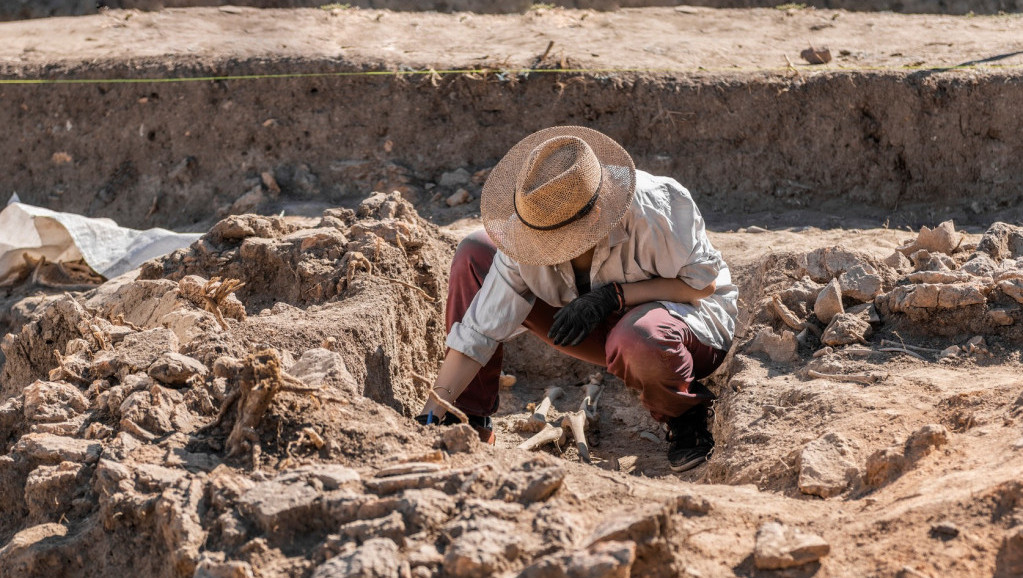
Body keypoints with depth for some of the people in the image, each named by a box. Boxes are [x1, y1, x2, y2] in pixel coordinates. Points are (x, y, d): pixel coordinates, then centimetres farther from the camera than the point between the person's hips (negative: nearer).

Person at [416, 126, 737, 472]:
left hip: (691, 315, -5)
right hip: (605, 328, 5)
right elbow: (479, 330, -16)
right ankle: (471, 424, -2)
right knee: (474, 255, -9)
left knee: (637, 338, -44)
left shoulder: (653, 208, -33)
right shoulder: (528, 233, -20)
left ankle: (688, 417, -8)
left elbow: (704, 282, -22)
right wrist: (433, 414, -23)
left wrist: (614, 296, -30)